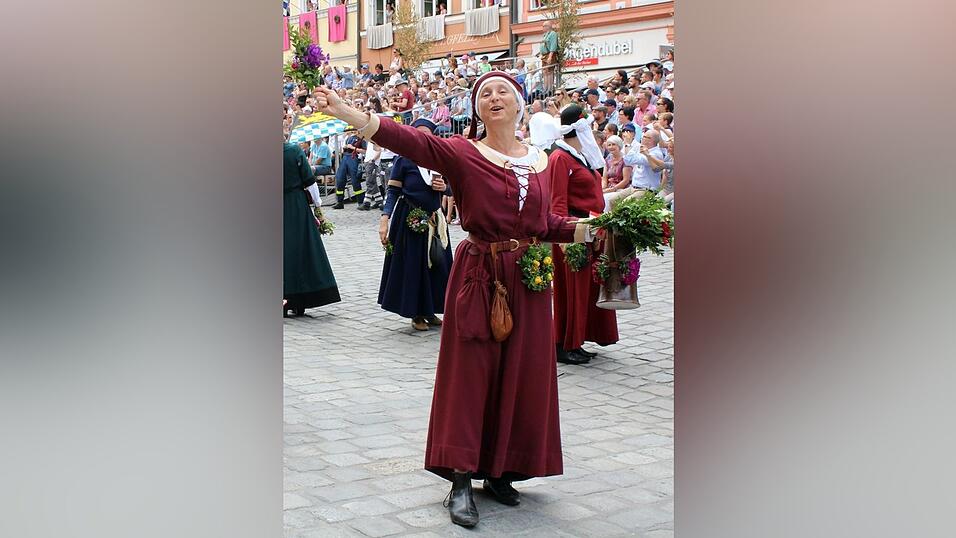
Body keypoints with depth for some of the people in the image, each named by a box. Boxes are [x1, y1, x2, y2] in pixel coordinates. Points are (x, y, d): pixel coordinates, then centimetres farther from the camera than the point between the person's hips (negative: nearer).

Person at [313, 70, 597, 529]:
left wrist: (589, 229, 1)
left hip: (528, 281, 4)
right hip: (478, 276, -4)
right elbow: (407, 141, -20)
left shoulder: (540, 160, 9)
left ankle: (500, 472, 23)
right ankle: (461, 483, 5)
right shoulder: (462, 153, -5)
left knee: (519, 377, 8)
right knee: (470, 374, -2)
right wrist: (345, 112, -31)